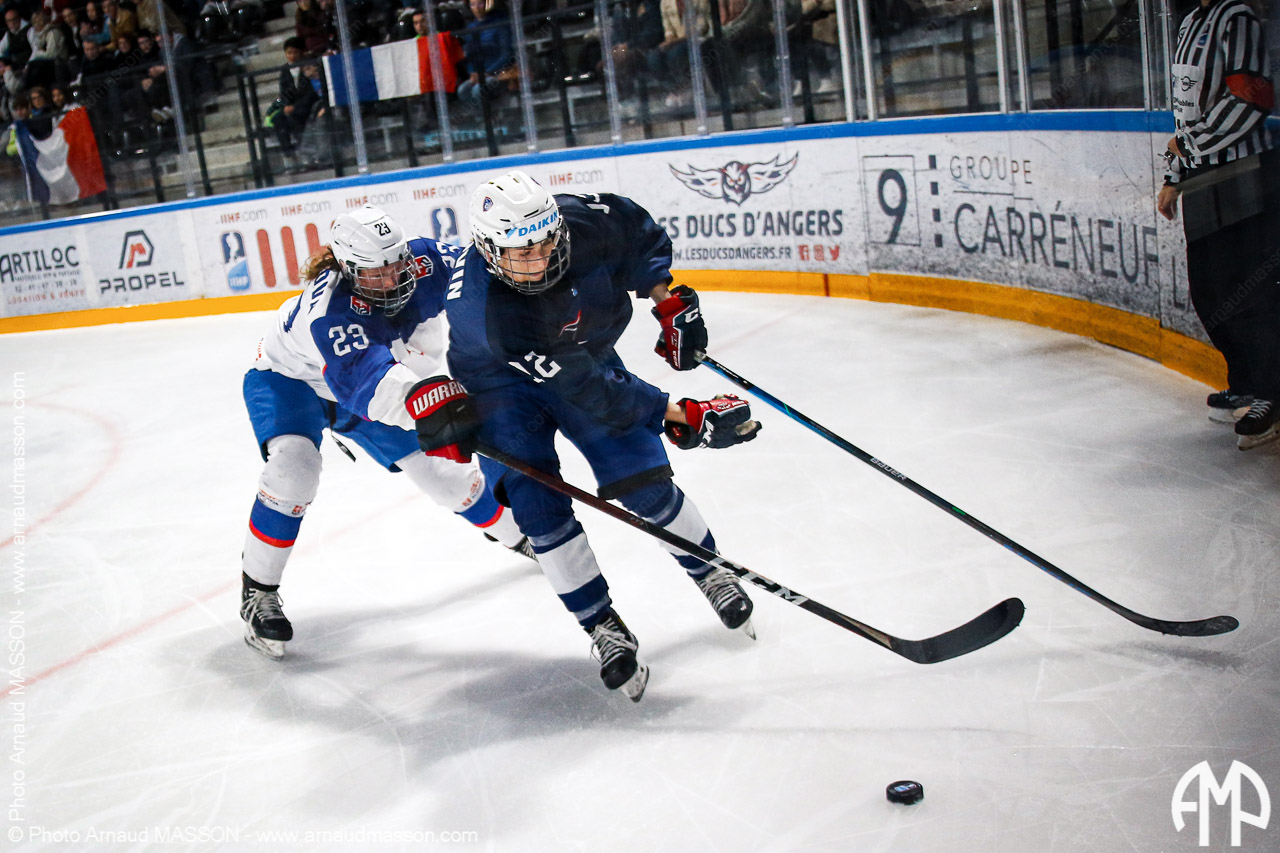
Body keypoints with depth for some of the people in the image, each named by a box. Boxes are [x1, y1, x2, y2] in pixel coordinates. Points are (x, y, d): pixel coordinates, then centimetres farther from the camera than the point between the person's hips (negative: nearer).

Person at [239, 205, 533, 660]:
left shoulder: (422, 260, -28)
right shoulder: (330, 307, -43)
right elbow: (362, 377, -59)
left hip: (369, 380, 5)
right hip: (287, 378, -5)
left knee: (441, 468, 3)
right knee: (294, 465, -32)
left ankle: (518, 535, 30)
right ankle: (257, 592, -14)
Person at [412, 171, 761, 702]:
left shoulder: (586, 222, -28)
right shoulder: (480, 311, -39)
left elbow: (640, 231, -2)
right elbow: (584, 389, -38)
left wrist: (669, 300, -6)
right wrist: (680, 416, -37)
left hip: (586, 353, 3)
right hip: (501, 383, -3)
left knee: (643, 481, -6)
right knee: (538, 502, -15)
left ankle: (710, 573, 19)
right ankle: (603, 627, 2)